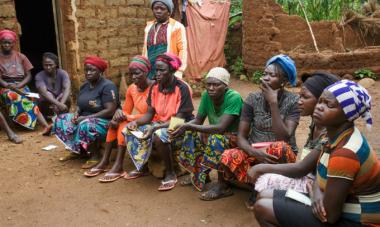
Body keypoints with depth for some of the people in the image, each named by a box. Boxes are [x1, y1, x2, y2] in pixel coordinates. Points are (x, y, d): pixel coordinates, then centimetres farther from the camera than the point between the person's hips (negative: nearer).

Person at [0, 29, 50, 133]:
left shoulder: (21, 57, 10)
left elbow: (28, 76, 7)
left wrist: (18, 86, -11)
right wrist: (11, 87, -19)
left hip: (21, 86, 0)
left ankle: (46, 126, -47)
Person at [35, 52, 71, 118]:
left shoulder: (62, 73, -15)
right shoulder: (39, 76, -18)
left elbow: (67, 89, -31)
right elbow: (43, 92, -33)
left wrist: (61, 103, -49)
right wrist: (58, 104, -49)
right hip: (46, 104, -1)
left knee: (65, 96, -30)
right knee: (48, 95, -31)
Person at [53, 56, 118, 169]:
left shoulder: (107, 86, -15)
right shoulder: (84, 86, 10)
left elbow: (110, 111, -23)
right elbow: (80, 105, 16)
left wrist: (86, 117, -23)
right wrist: (76, 114, -9)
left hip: (104, 121, -8)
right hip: (85, 119, 8)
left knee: (86, 126, -37)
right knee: (61, 120, -5)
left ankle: (95, 155, -15)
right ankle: (76, 150, 3)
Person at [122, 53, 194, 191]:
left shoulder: (182, 88, -19)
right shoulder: (155, 87, 0)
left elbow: (179, 119, -22)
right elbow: (150, 114, 3)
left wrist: (155, 128, -32)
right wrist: (136, 122, -18)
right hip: (159, 123, 7)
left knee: (158, 136, -36)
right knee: (130, 131, -7)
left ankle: (170, 173, -13)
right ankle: (141, 166, 12)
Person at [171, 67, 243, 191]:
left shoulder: (234, 98, -28)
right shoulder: (206, 95, -9)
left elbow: (221, 128, -35)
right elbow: (198, 120, -3)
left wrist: (189, 126, -39)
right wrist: (184, 127, -26)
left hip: (235, 137, -6)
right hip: (215, 133, 6)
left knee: (216, 139, -34)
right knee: (191, 134, -13)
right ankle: (197, 173, 3)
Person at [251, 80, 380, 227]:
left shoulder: (345, 153, -29)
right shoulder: (337, 137, 1)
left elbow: (330, 215, -25)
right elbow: (301, 168, 9)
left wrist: (314, 194, -4)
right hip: (343, 210, 9)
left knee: (263, 208, -11)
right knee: (264, 196, 11)